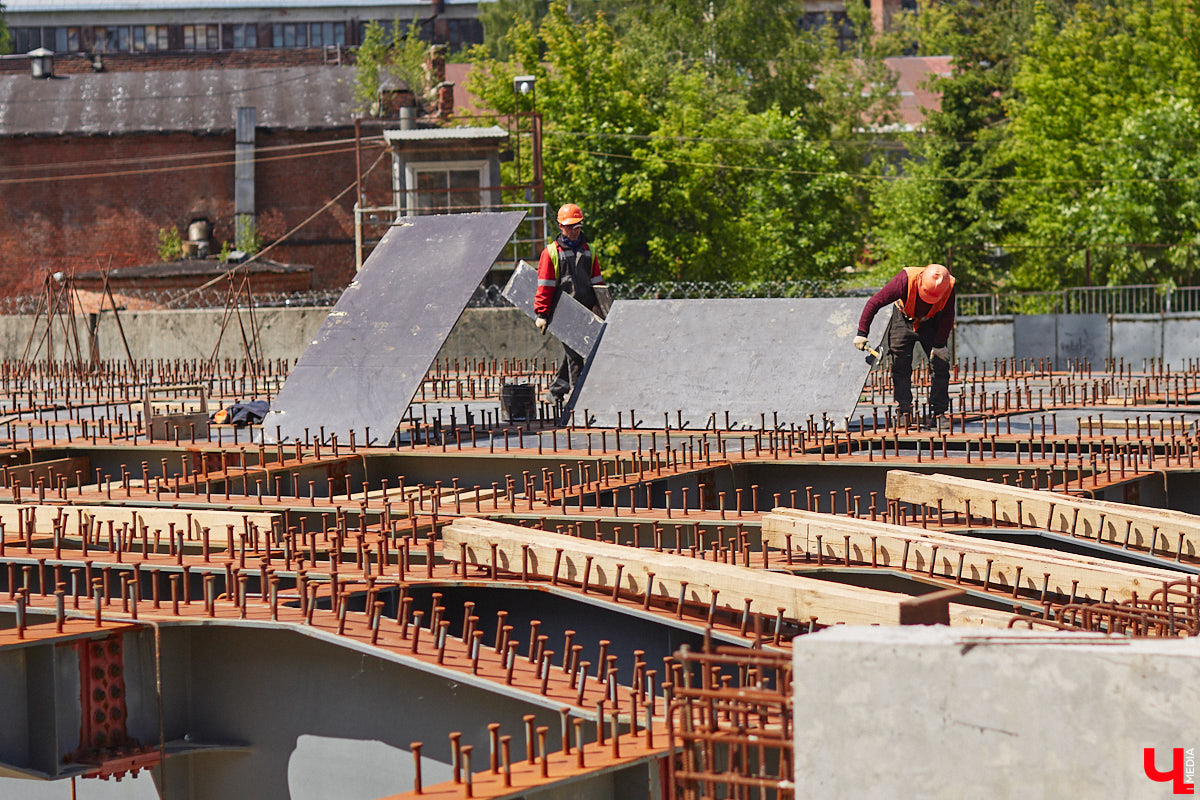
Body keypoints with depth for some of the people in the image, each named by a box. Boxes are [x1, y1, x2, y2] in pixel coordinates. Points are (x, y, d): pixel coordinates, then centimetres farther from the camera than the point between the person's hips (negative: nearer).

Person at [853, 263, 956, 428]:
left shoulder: (950, 286, -30)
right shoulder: (906, 280, -37)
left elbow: (947, 316, -12)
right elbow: (875, 302, -29)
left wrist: (939, 344, -14)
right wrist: (862, 333, -28)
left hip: (931, 323, 1)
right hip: (904, 320, -1)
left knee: (940, 365, -7)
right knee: (901, 368, -5)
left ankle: (938, 412, -3)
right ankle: (904, 411, 3)